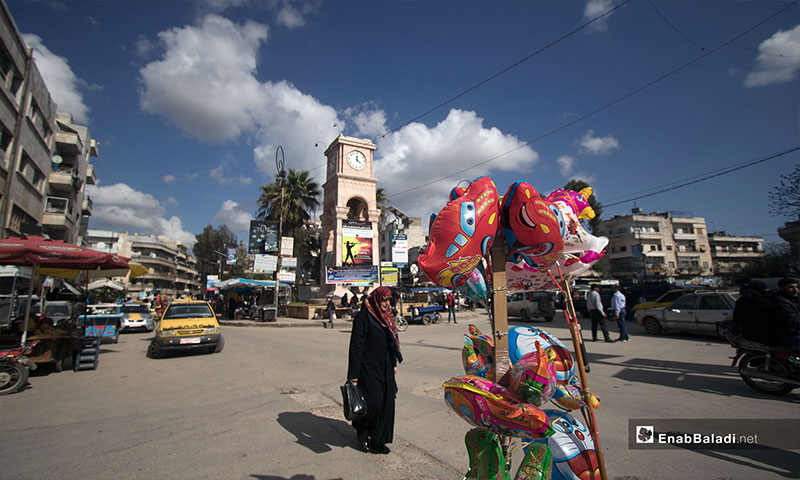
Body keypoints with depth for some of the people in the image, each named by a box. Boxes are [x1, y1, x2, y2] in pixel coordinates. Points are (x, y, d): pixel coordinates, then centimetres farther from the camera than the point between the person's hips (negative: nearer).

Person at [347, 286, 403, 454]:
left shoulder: (386, 317, 10)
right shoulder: (363, 317, -14)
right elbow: (356, 345, -16)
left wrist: (394, 363, 21)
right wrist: (353, 375, -18)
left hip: (385, 368, 8)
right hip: (368, 368, -7)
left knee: (386, 401, 7)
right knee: (373, 401, -8)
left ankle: (377, 440, 23)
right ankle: (360, 429, 23)